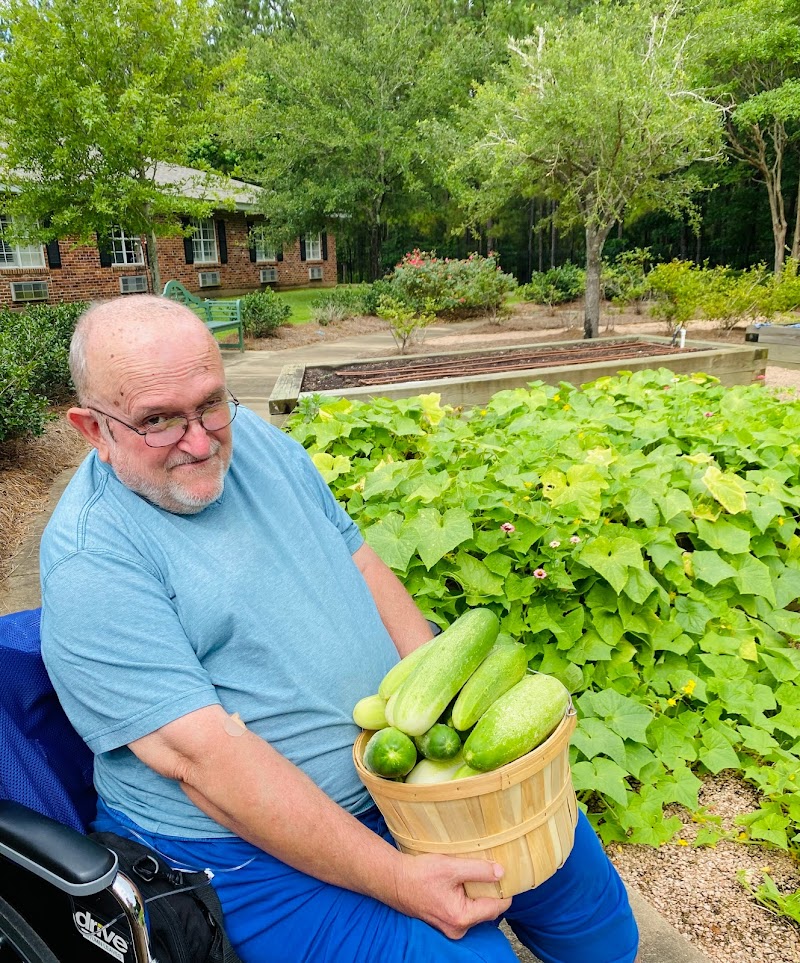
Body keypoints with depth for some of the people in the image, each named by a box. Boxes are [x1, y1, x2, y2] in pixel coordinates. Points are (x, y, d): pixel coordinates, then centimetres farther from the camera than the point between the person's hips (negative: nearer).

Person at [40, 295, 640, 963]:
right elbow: (204, 757, -24)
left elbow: (362, 563, 5)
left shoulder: (254, 437, 0)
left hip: (403, 758, 7)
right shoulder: (91, 559, -21)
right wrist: (397, 879, -24)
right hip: (255, 845, -6)